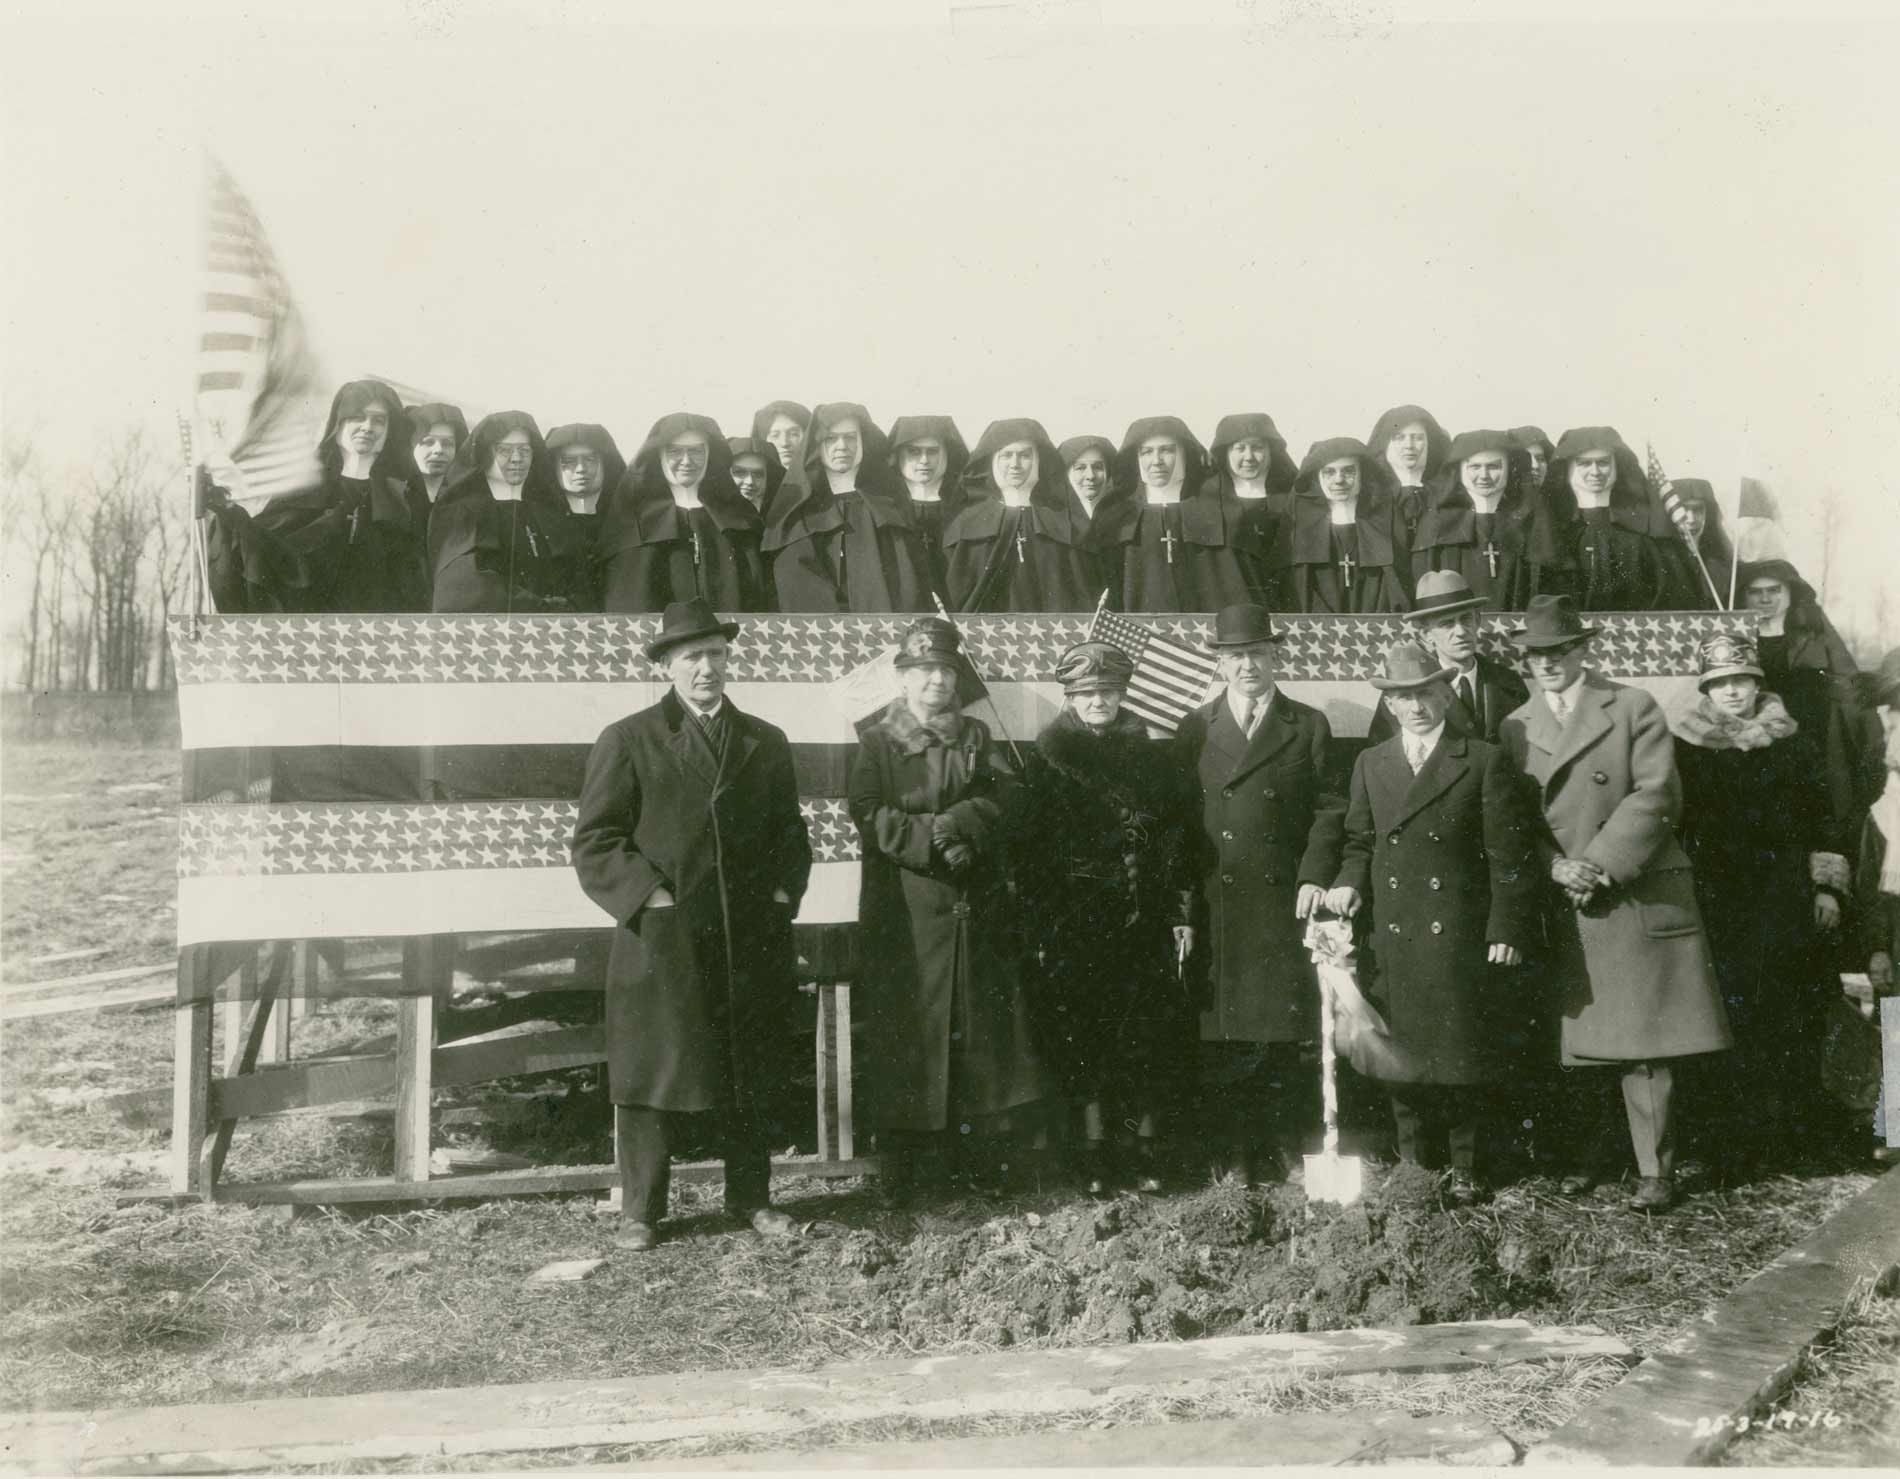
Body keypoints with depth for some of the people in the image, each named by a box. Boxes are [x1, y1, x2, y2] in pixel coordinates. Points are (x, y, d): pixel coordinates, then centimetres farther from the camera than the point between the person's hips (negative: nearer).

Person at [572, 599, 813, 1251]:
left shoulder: (765, 743, 12)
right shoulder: (628, 740, 0)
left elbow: (791, 835, 19)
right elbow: (594, 841, -3)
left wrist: (782, 894, 4)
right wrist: (648, 896, -12)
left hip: (751, 941, 4)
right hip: (660, 942, -3)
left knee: (751, 1075, 10)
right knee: (653, 1072, 2)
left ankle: (751, 1198, 24)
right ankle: (640, 1211, 14)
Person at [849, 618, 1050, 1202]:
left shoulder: (978, 736, 15)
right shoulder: (877, 741, 5)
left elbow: (1006, 796, 1)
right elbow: (870, 814, -8)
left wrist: (953, 824, -14)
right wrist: (933, 843, -17)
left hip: (978, 911, 3)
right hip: (904, 910, -3)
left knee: (982, 1032, 4)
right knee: (903, 1029, -3)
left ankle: (986, 1167, 13)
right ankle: (897, 1177, 5)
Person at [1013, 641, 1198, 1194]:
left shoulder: (1150, 756, 9)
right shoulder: (1046, 760, 3)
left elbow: (1179, 836, 8)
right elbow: (1029, 847, 0)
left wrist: (1182, 912, 2)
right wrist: (1038, 926, -5)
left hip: (1147, 920, 2)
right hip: (1077, 921, -1)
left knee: (1151, 1031, 1)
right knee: (1083, 1030, 0)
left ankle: (1146, 1145, 10)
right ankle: (1096, 1148, 9)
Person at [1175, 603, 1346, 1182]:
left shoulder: (1309, 727, 8)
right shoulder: (1194, 730, 10)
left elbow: (1329, 809, 7)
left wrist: (1315, 877, -7)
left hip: (1285, 903, 0)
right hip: (1215, 909, 1)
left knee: (1284, 1036, 1)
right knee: (1222, 1040, 1)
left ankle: (1285, 1150, 11)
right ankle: (1231, 1156, 9)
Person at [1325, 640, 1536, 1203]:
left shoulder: (1485, 762, -1)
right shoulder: (1370, 764, 12)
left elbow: (1508, 856, -3)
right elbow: (1360, 841, 18)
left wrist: (1507, 930, -9)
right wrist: (1350, 883, -2)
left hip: (1462, 940, -3)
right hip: (1395, 940, 3)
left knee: (1465, 1054, 3)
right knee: (1403, 1056, 7)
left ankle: (1468, 1172, 17)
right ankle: (1414, 1168, 20)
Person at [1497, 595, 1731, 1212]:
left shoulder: (1633, 708, 1)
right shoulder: (1515, 728, 12)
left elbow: (1656, 796, -8)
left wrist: (1600, 863, -15)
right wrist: (1554, 866, -9)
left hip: (1638, 898, -3)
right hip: (1562, 911, 3)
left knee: (1643, 1043, -2)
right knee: (1576, 1043, 7)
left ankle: (1656, 1171, 7)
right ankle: (1586, 1157, 21)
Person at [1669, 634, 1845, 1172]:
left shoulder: (1790, 742, 9)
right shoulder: (1684, 747, 3)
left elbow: (1820, 815, 11)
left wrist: (1827, 886, 5)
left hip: (1786, 902, 2)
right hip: (1716, 904, -1)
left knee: (1792, 1014, 1)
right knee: (1729, 1013, -5)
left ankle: (1797, 1127, 15)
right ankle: (1732, 1142, 0)